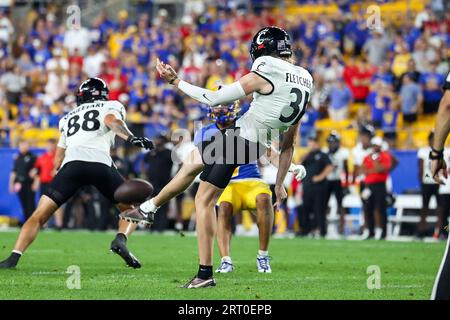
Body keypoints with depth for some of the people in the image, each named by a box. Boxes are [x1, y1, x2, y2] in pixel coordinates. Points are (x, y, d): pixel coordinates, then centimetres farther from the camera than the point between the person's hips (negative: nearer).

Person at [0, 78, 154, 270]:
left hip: (72, 164, 2)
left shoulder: (69, 117, 35)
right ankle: (120, 239, -14)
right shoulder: (111, 106, 25)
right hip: (101, 164, -2)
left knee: (39, 216, 5)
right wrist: (131, 138, -17)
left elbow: (58, 162, 31)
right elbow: (112, 120, -2)